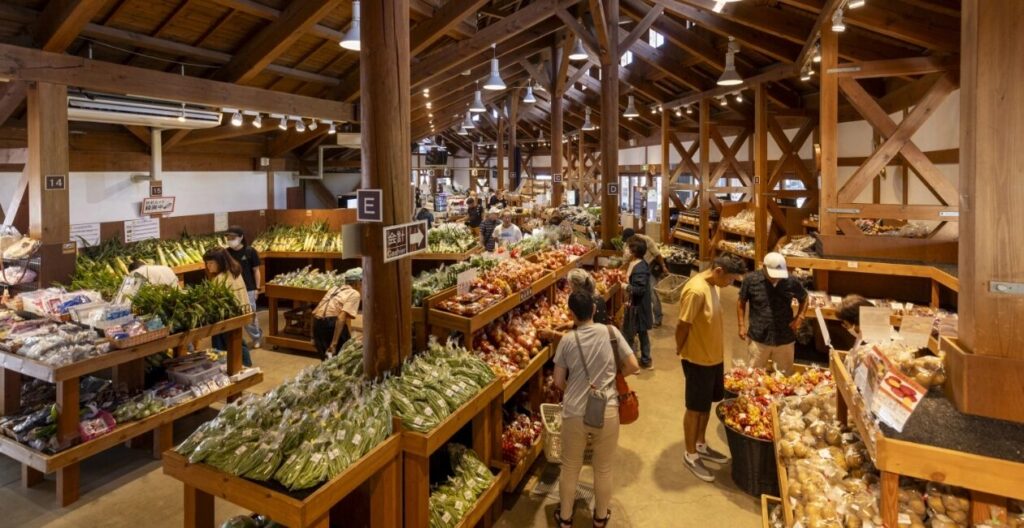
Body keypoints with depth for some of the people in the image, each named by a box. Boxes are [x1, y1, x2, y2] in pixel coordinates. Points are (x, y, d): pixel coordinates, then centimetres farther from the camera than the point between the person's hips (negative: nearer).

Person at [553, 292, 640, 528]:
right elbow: (633, 366, -2)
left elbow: (559, 381, 0)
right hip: (607, 412, 0)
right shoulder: (611, 332, -4)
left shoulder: (567, 340, -5)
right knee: (603, 469, 21)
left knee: (570, 468, 20)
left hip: (574, 413, 0)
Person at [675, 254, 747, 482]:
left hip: (713, 356, 9)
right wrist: (680, 350, -7)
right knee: (695, 409, 7)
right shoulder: (696, 291, -28)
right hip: (698, 360, -9)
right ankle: (690, 456, 24)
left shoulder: (712, 286, 2)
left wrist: (717, 351, 12)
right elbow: (682, 326, -22)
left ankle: (701, 446, 40)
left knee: (707, 404, 22)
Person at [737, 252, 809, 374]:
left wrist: (799, 317, -4)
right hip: (758, 338, -1)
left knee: (785, 376, 18)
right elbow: (741, 303, 1)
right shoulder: (751, 279, -13)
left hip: (785, 339, 1)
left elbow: (804, 299, 10)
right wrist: (742, 326, -3)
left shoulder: (791, 282, -10)